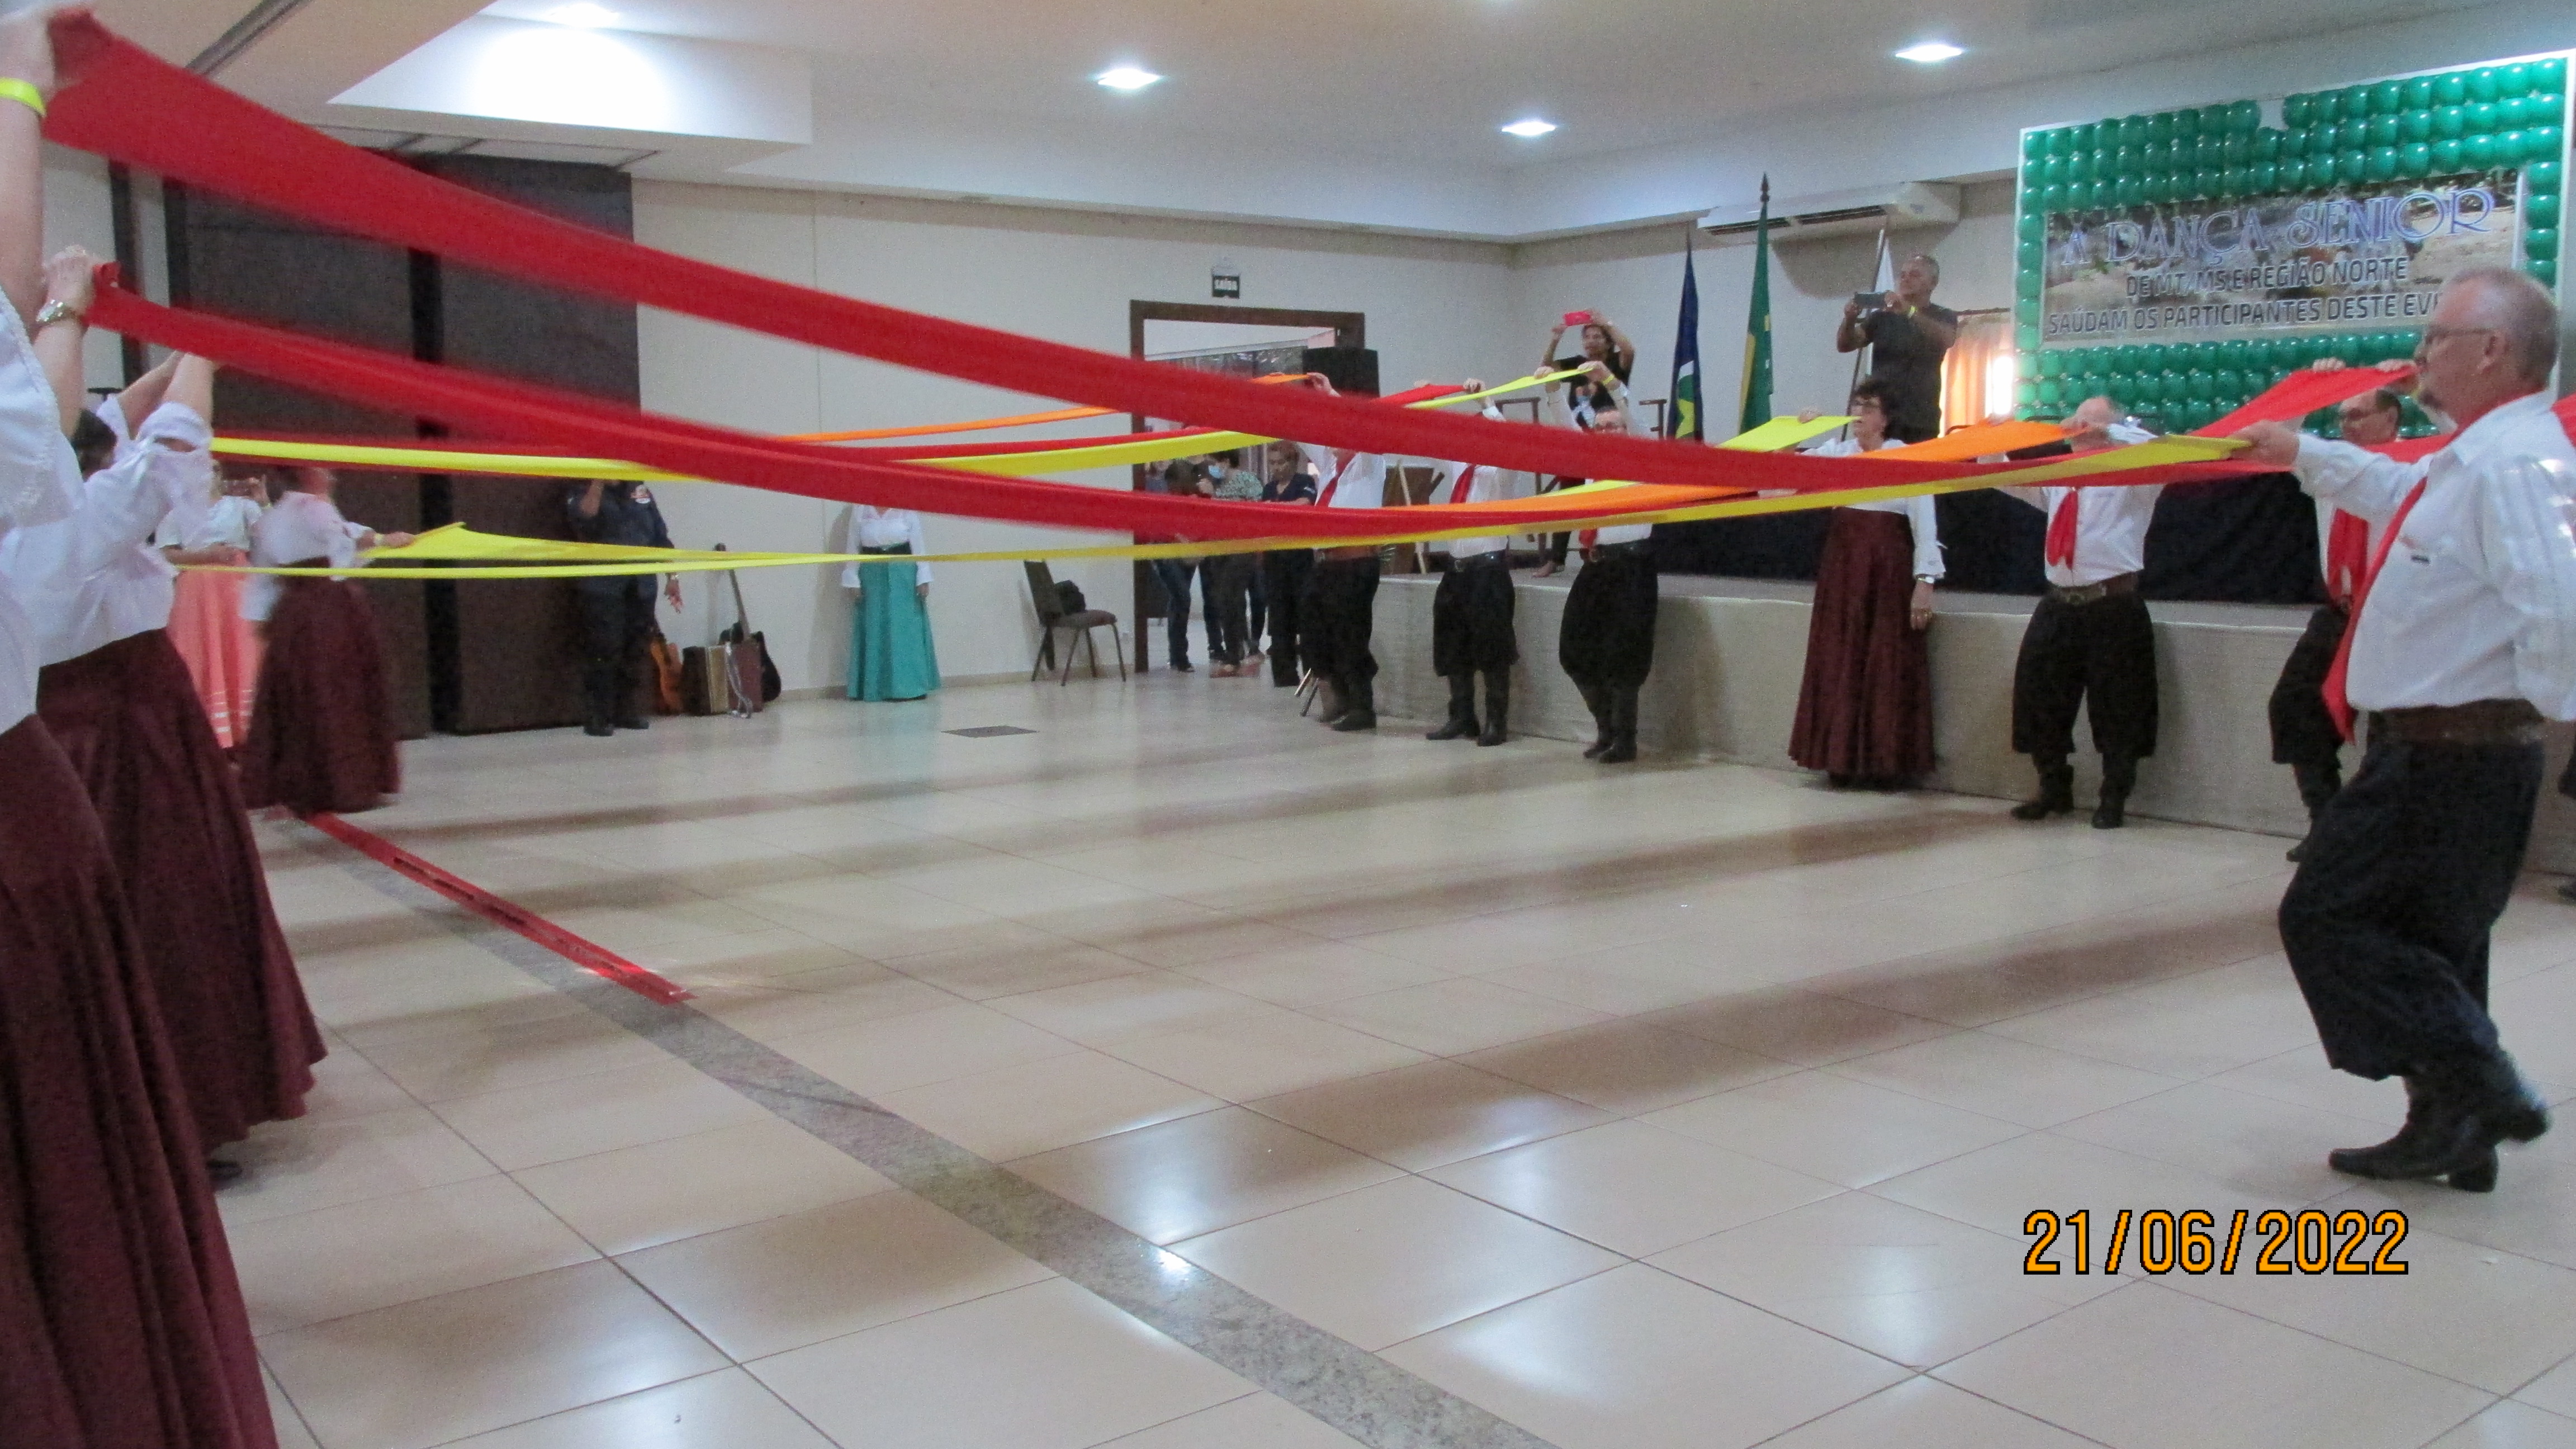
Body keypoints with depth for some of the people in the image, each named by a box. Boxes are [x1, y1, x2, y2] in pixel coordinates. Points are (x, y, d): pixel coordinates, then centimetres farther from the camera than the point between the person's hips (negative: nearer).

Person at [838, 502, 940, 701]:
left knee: (906, 629, -1)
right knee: (874, 631, 4)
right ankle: (876, 687, 10)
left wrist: (923, 579, -5)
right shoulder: (860, 509, 3)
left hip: (903, 574, -1)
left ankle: (910, 685, 5)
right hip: (872, 575, 1)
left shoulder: (906, 508, -1)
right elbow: (853, 547, 5)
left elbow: (917, 545, -1)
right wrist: (852, 580, 0)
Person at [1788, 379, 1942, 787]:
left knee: (1888, 666, -1)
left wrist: (1925, 582, -16)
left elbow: (1924, 524, -8)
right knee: (1839, 665, 6)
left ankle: (1890, 765, 6)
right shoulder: (1836, 453, 9)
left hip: (1889, 570, -4)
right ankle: (1842, 760, 14)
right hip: (1842, 568, 4)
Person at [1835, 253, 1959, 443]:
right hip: (1878, 416, 2)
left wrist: (1909, 311, -29)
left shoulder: (1943, 317, 6)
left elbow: (1947, 339, -16)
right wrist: (1849, 320, -16)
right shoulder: (1883, 315, 13)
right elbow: (1845, 346, 6)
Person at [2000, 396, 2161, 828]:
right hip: (2059, 604, 6)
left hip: (2113, 606, -6)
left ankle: (2114, 799, 14)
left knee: (2115, 706, 0)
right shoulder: (2057, 481, 17)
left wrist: (2109, 431, -21)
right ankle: (2055, 790, 23)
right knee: (2039, 696, 7)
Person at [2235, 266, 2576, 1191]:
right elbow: (2400, 493, 35)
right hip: (2440, 752, 10)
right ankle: (2454, 1134, 26)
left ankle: (2476, 1089, -4)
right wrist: (2305, 455, 43)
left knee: (2328, 919, -6)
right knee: (2425, 943, 16)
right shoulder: (2477, 458, 13)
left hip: (2445, 758, -10)